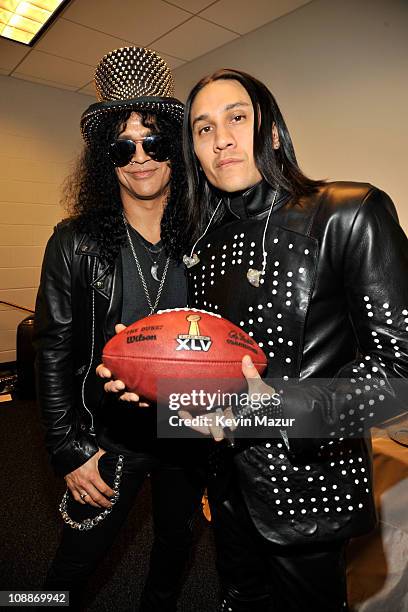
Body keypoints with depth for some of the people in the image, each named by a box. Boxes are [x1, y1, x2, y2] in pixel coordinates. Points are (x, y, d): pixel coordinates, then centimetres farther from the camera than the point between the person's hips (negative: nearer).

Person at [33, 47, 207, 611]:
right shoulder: (75, 244, -10)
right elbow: (54, 354, -8)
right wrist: (70, 449, -9)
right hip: (110, 437, -2)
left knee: (177, 543, 27)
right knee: (75, 564, 16)